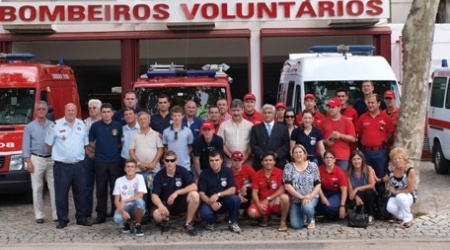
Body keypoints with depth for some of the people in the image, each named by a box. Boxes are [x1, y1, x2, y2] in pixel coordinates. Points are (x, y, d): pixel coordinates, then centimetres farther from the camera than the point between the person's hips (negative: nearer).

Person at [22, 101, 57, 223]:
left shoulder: (53, 125, 7)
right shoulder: (30, 127, 5)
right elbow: (26, 145, 2)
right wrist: (28, 161, -6)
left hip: (52, 159, 1)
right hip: (36, 159, -1)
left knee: (54, 188, 1)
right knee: (37, 189, 2)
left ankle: (56, 214, 5)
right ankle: (39, 215, 8)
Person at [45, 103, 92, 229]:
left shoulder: (82, 125, 8)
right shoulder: (56, 125, -4)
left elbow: (86, 144, 16)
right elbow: (49, 144, 2)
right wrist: (58, 154, 8)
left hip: (78, 165, 3)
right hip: (62, 166, -3)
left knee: (80, 193, 10)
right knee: (61, 194, 1)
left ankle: (81, 218, 21)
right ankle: (62, 220, 11)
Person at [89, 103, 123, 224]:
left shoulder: (118, 126, 1)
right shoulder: (95, 126, 0)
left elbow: (121, 143, 9)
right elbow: (90, 143, 9)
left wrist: (114, 149, -1)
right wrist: (100, 149, 5)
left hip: (115, 161, 0)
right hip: (100, 161, 0)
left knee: (115, 188, 5)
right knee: (101, 189, 4)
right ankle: (101, 214, 12)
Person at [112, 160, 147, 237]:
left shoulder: (139, 177, -3)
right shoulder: (119, 180, 2)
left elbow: (140, 195, -15)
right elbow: (116, 200, -2)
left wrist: (124, 201, -21)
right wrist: (122, 211, -19)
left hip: (136, 207, -1)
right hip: (124, 208, 1)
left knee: (139, 201, -37)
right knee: (117, 219, -33)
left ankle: (138, 226, -12)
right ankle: (127, 223, 8)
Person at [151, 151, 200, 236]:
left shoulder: (182, 171, -8)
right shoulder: (159, 175, -8)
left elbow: (194, 187, -18)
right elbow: (154, 195, -14)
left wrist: (177, 192, -25)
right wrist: (160, 205, -36)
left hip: (181, 202, 1)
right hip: (166, 204, -1)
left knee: (194, 195, -30)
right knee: (156, 214, -34)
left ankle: (188, 224, -11)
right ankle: (165, 219, 8)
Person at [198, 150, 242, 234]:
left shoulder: (227, 171, -5)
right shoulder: (204, 174, -7)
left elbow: (233, 190, -13)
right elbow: (201, 193, -11)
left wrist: (218, 194, -29)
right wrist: (211, 202, -30)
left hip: (224, 201, 1)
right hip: (209, 202, -1)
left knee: (235, 199, -31)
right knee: (205, 213, -35)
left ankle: (232, 223, -5)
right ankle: (211, 221, 6)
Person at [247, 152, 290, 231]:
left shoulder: (279, 172, -7)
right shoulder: (257, 174, -1)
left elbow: (281, 190, -12)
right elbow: (254, 192, -4)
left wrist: (268, 199, -17)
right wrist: (259, 204, -22)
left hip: (276, 201, -2)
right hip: (262, 202, 2)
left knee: (285, 197, -35)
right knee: (252, 212, -28)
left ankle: (283, 222, -12)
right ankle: (265, 217, 11)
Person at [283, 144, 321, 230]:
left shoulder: (313, 166, 0)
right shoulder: (288, 167, -2)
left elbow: (318, 184, -1)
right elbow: (287, 186, -10)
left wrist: (310, 196, -17)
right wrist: (301, 197, -18)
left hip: (311, 197, -1)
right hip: (295, 199, 1)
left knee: (307, 207, -36)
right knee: (296, 225, -14)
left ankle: (311, 220, 1)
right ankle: (303, 216, 23)